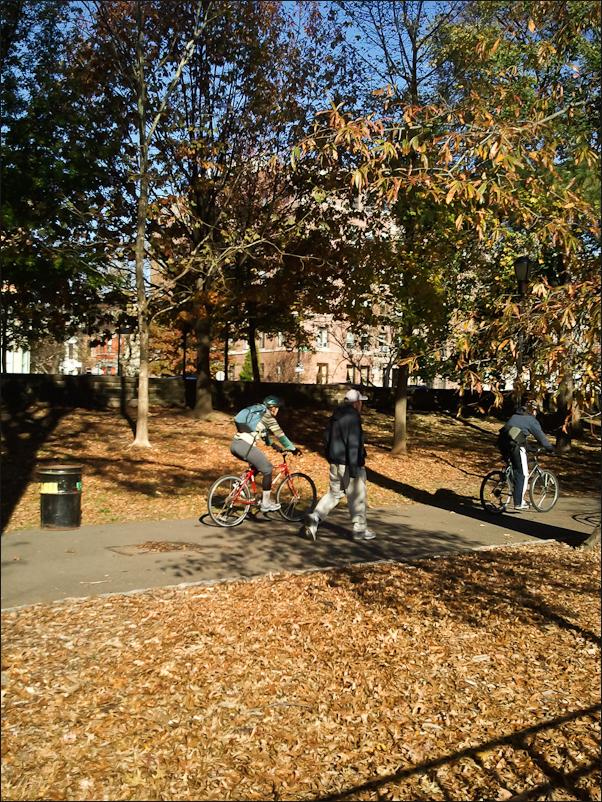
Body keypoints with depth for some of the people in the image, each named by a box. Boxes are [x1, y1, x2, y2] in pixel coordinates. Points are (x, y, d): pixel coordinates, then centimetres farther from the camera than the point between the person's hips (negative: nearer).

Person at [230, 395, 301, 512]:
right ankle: (266, 503, 6)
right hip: (244, 445, -9)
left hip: (235, 445, 9)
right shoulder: (268, 417, 1)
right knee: (268, 469, 2)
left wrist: (274, 446, 44)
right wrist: (293, 449, 7)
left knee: (256, 465, 29)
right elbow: (280, 435, 0)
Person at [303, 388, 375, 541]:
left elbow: (328, 438, 19)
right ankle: (360, 529, 14)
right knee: (357, 497, 5)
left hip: (334, 463, 8)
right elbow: (353, 444, -21)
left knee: (334, 493, 16)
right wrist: (354, 467, -21)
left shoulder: (335, 417, 12)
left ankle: (314, 518, 0)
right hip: (348, 464, -8)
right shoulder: (353, 417, -16)